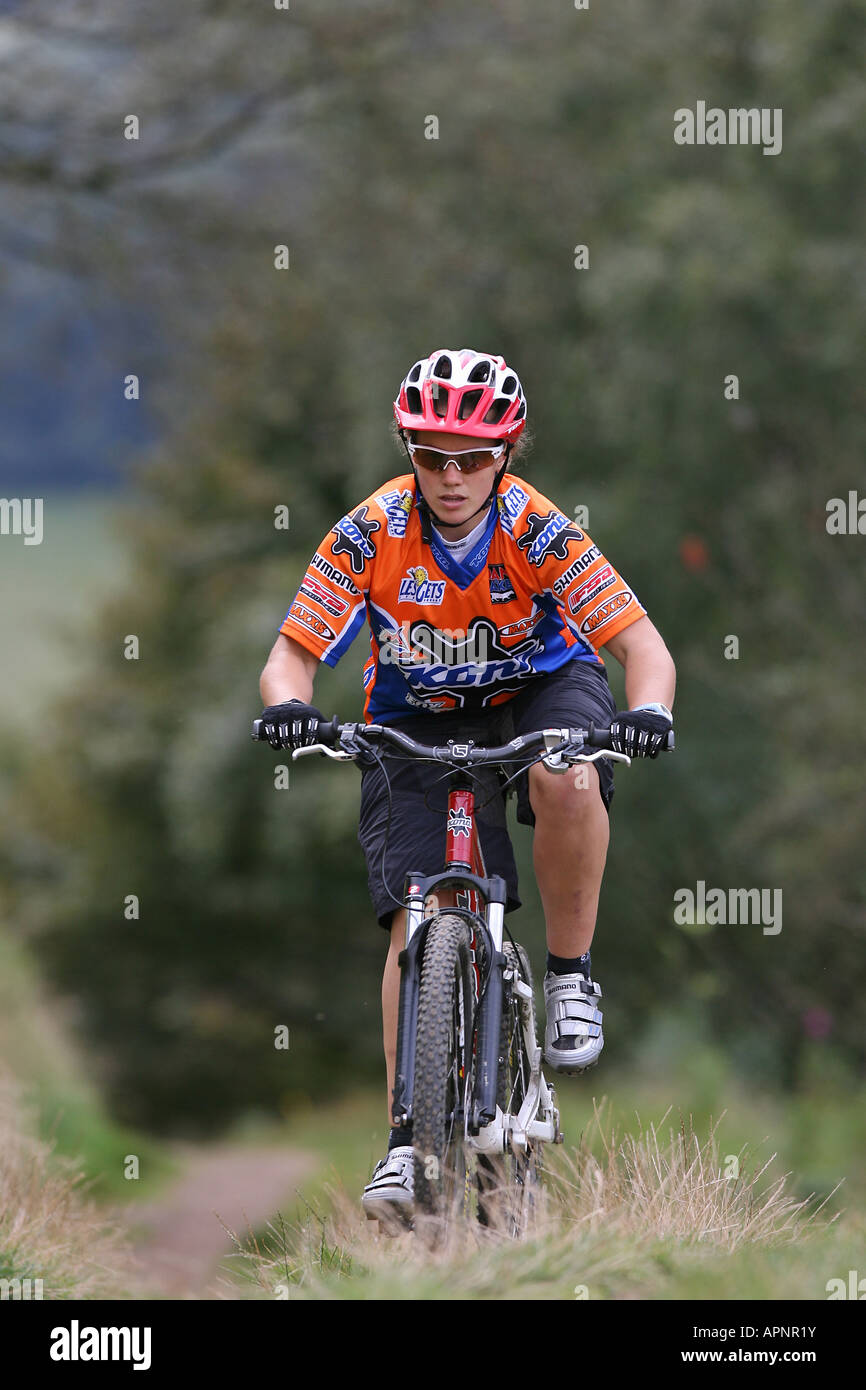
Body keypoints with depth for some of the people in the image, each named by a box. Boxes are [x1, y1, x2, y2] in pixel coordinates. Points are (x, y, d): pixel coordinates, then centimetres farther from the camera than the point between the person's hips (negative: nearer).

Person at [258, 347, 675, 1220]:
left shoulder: (538, 531, -24)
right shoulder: (371, 534, -21)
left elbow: (644, 644, -26)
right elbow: (290, 657, -19)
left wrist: (648, 710, -47)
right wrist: (289, 707, -42)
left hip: (538, 686, -1)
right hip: (417, 716, 1)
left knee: (569, 783, -36)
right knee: (416, 920, -13)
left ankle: (569, 975, -14)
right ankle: (409, 1137, -8)